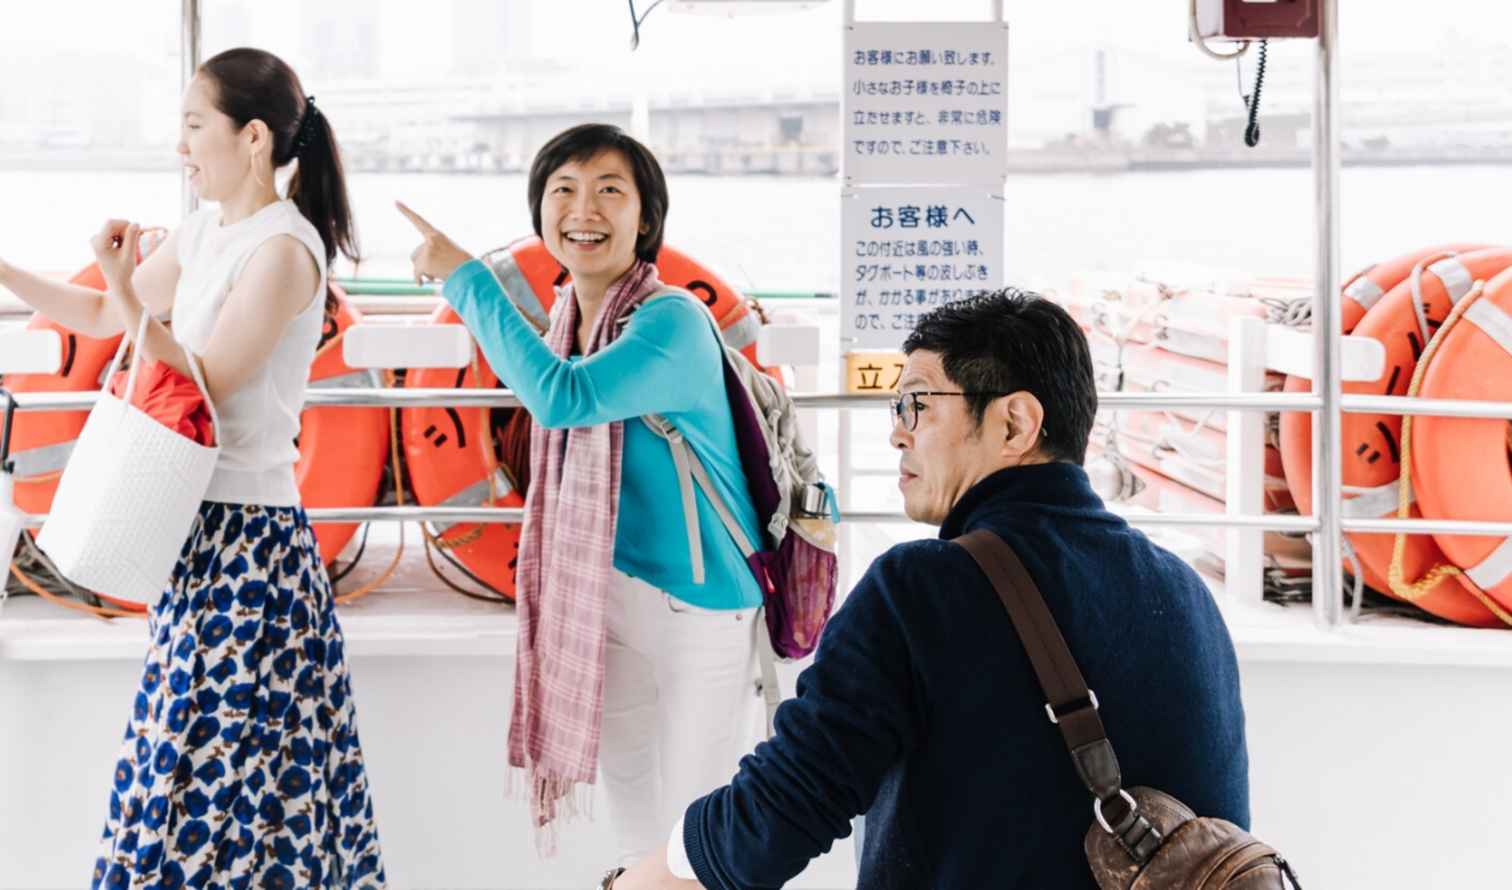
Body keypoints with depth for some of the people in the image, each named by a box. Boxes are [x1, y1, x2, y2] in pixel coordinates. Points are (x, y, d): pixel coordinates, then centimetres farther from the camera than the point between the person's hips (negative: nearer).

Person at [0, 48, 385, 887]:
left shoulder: (283, 248, -16)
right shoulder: (204, 232, 9)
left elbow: (205, 384, -17)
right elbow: (99, 316, 20)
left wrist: (130, 293, -21)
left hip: (250, 538, -9)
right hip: (201, 520, 9)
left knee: (232, 749, -4)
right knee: (200, 741, 13)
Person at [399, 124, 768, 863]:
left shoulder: (673, 322, -18)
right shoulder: (565, 321, 5)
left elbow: (563, 397, -33)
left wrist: (465, 278, -27)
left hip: (695, 608, -7)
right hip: (600, 606, 7)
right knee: (636, 836, 17)